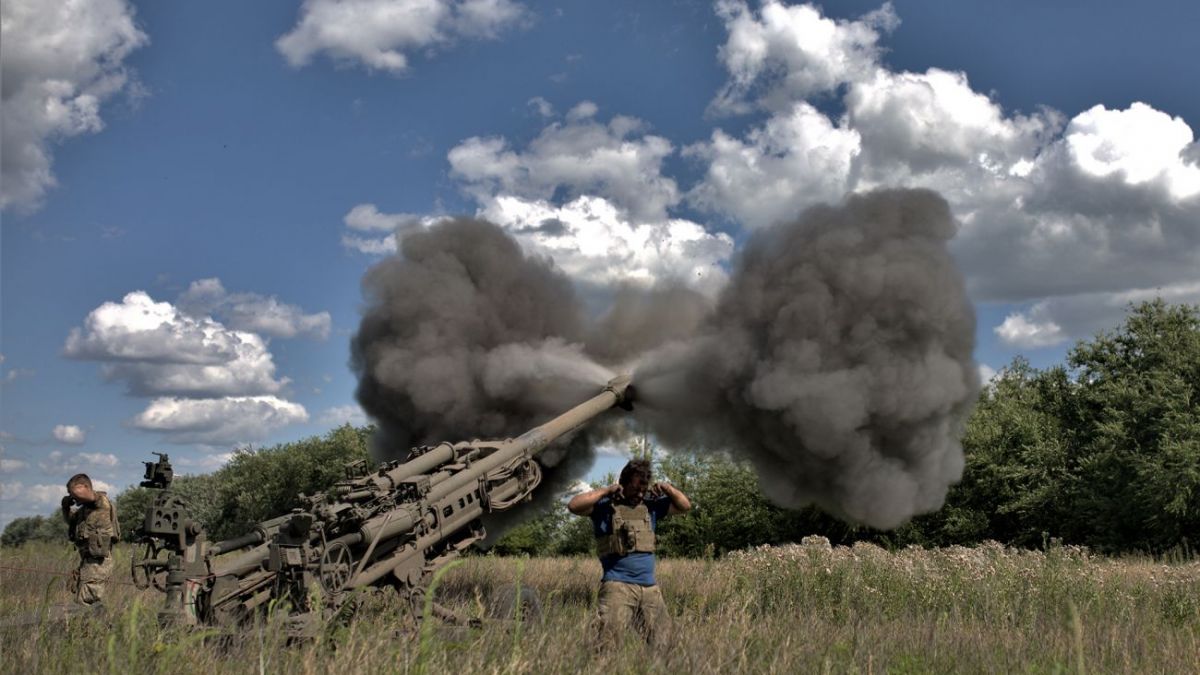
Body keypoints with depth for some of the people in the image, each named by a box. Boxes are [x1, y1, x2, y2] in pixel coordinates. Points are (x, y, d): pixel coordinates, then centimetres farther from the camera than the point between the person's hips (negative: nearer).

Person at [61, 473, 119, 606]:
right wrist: (66, 507, 12)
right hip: (87, 561, 10)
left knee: (84, 603, -12)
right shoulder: (84, 508, 14)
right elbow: (70, 521, 29)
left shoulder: (102, 502, -12)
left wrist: (73, 489, -10)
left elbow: (80, 493, -29)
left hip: (98, 563, -10)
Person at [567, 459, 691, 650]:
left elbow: (685, 506, 22)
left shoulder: (651, 506, 15)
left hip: (650, 588, 6)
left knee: (662, 644, 10)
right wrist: (605, 491, -15)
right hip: (617, 586, -6)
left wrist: (668, 489, 6)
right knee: (606, 643, -16)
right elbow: (574, 506, -16)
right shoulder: (605, 506, -1)